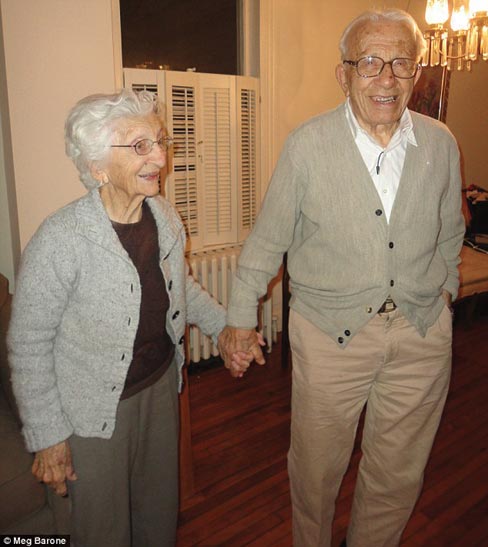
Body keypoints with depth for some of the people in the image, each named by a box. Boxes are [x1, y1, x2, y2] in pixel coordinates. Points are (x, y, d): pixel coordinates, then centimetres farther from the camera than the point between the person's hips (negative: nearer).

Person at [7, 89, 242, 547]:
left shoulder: (165, 216, -7)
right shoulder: (60, 240, -26)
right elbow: (28, 347, -16)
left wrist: (224, 325, 6)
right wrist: (47, 437, -11)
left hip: (161, 383, 6)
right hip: (96, 407, -5)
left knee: (161, 509, 25)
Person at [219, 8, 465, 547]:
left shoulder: (440, 143, 0)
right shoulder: (306, 144, -10)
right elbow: (267, 238, -4)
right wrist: (240, 317, -1)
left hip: (422, 331, 3)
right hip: (331, 330, -2)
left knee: (398, 474, 18)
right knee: (316, 468, 15)